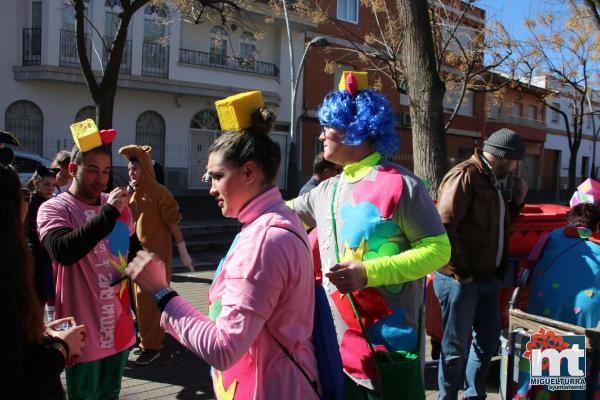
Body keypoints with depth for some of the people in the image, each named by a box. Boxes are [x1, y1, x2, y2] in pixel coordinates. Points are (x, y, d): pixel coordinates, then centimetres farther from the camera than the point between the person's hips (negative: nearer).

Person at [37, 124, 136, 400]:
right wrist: (108, 213, -29)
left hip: (119, 326, 5)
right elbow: (63, 251, -31)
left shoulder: (118, 206, 6)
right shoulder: (54, 208, -11)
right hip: (83, 331, -5)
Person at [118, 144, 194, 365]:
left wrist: (183, 253, -13)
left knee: (151, 299, -4)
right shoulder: (133, 194, 10)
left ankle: (152, 346, 6)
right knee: (141, 298, 16)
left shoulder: (159, 193, -13)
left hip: (156, 253, -8)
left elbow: (173, 223, -13)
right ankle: (147, 338, 32)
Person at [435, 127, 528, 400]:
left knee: (488, 340, 19)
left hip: (487, 278, 10)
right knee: (456, 348, 3)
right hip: (460, 280, -10)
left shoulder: (493, 180, 14)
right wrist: (461, 273, -20)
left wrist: (516, 201, 11)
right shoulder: (465, 176, -15)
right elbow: (444, 227, -24)